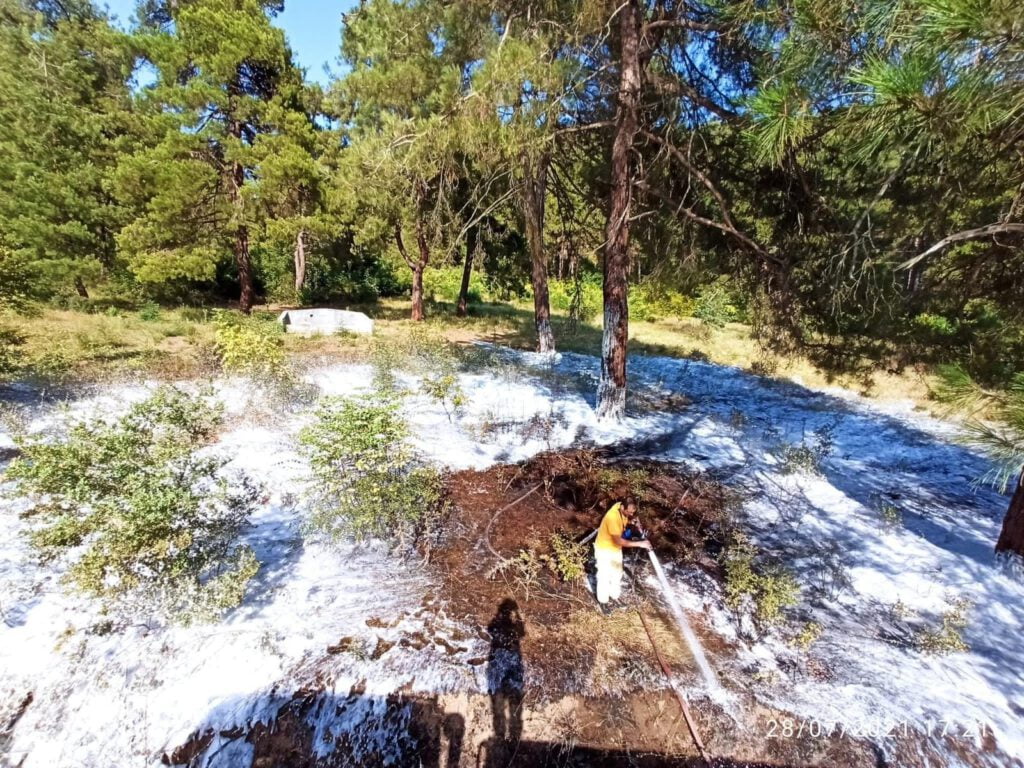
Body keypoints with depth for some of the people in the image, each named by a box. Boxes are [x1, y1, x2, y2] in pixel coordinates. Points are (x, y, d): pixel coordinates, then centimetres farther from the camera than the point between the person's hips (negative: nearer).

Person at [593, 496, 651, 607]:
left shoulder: (623, 509, -16)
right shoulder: (613, 517, -39)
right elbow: (619, 541, -35)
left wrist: (631, 520, -15)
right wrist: (639, 544, -34)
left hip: (615, 548, 7)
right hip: (604, 549, -7)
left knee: (617, 574, 22)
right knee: (605, 576, 10)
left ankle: (614, 596, 43)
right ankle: (603, 601, 31)